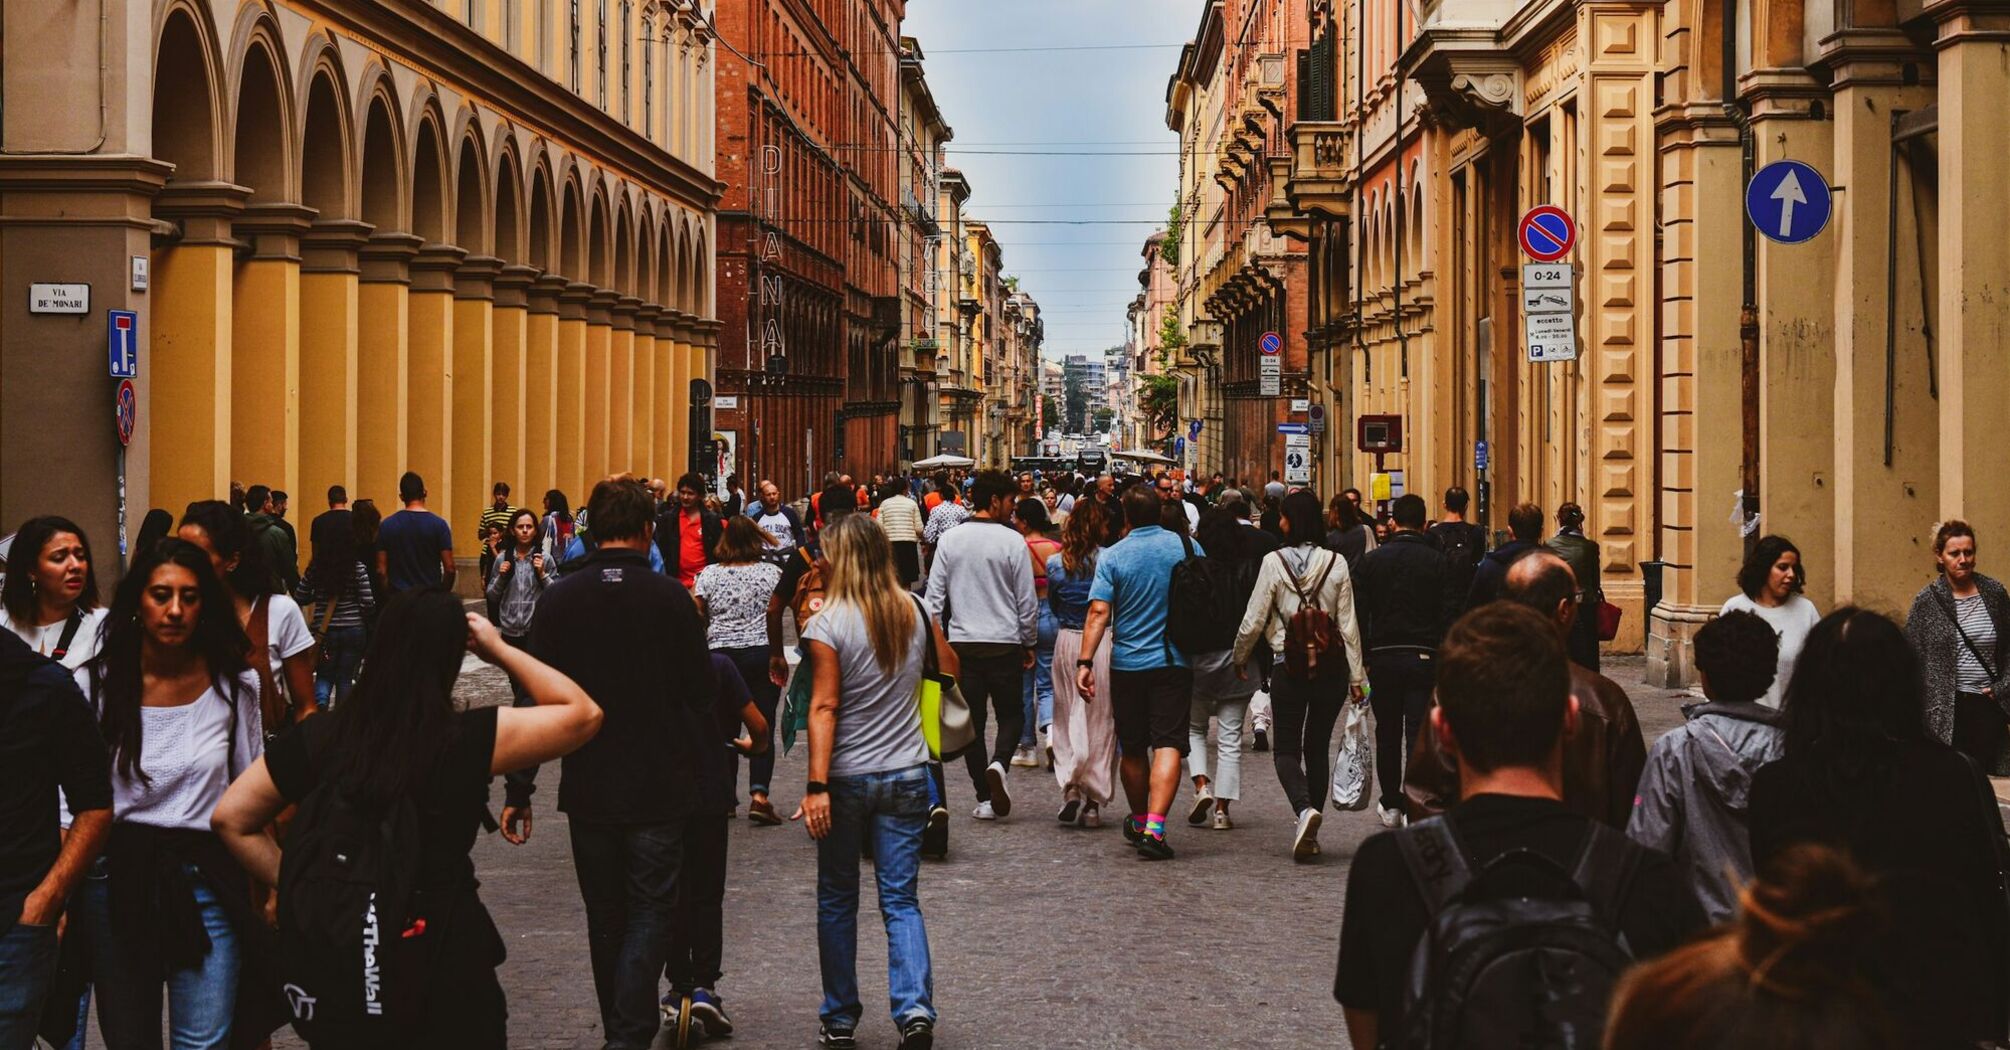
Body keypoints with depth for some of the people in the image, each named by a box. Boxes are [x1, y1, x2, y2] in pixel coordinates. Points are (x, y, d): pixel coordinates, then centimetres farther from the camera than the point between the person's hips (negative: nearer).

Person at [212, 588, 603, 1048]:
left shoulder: (314, 739, -7)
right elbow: (583, 713, -8)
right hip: (443, 966, -3)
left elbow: (230, 818, 0)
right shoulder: (470, 740, -17)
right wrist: (500, 650, -2)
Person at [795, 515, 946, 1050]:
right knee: (901, 899, 5)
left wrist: (816, 786, -19)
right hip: (907, 774, 3)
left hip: (847, 779, -3)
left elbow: (824, 707, -17)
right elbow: (951, 669, 16)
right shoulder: (915, 612, 1)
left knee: (837, 900, 11)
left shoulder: (829, 624, -12)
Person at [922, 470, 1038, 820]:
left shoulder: (949, 540, 2)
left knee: (972, 719, 9)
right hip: (1004, 643, -2)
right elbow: (1027, 601, -4)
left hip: (962, 642, 2)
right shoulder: (1012, 541, -7)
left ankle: (985, 798, 9)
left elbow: (935, 595, 2)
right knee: (1011, 713, 11)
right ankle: (999, 764, -17)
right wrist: (1030, 644, 8)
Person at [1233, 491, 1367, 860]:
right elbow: (1349, 624, 2)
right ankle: (1309, 834, 15)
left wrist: (1240, 659, 14)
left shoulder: (1274, 562, -8)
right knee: (1318, 748, 13)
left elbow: (1253, 621, -4)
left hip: (1289, 667, -3)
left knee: (1286, 747, 7)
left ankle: (1304, 808, -20)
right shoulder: (1336, 563, -1)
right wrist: (1356, 677, 8)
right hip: (1332, 666, 3)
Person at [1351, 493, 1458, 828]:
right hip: (1424, 657, -1)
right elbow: (1450, 613, -5)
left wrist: (1361, 659, 5)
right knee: (1419, 734, -1)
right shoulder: (1438, 562, -2)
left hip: (1382, 657, 1)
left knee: (1387, 734, 13)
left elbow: (1358, 615, 0)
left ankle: (1390, 804, 20)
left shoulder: (1371, 560, 1)